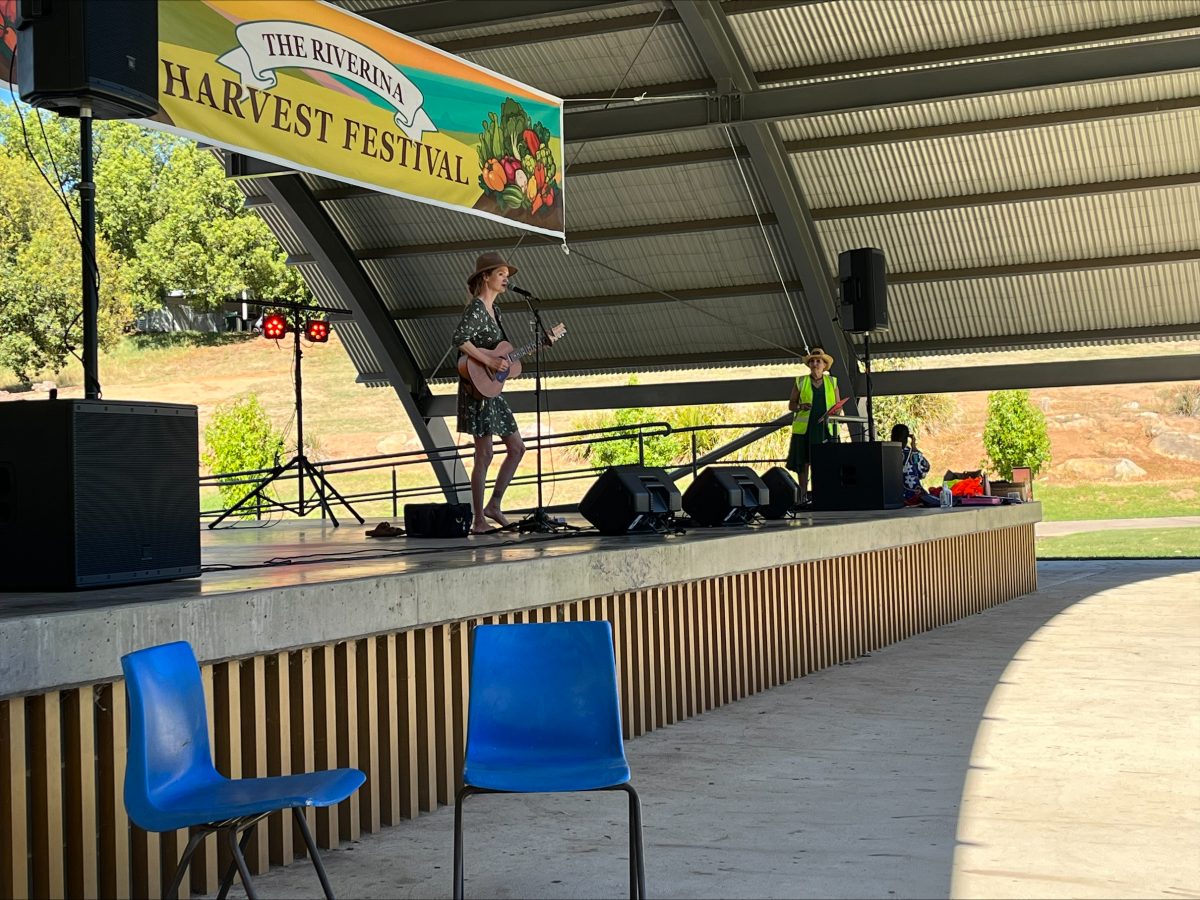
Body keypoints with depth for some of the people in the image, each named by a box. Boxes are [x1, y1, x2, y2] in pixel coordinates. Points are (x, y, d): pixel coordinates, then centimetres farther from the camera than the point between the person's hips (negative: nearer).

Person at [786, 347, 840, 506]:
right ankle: (803, 497, 1)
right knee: (802, 462, -4)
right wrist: (801, 407, -10)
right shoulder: (800, 382, 11)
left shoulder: (832, 382, 15)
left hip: (826, 428, 1)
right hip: (804, 427, -1)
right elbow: (791, 405, 11)